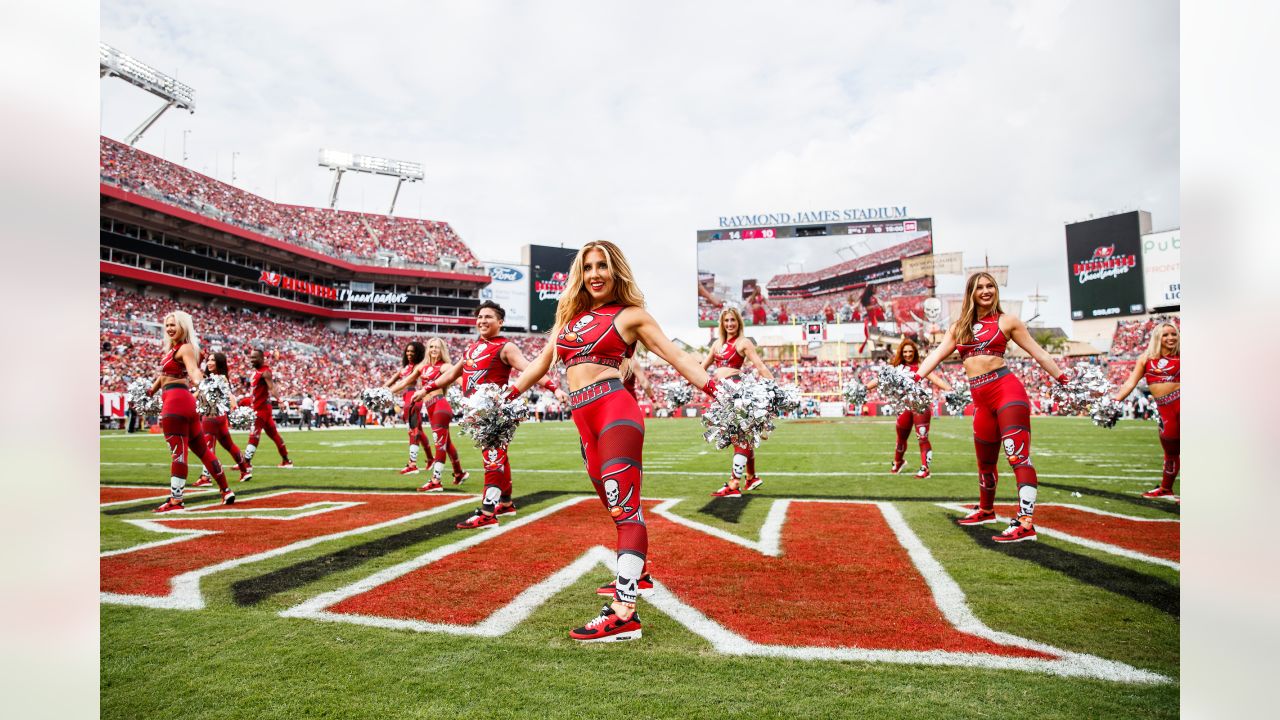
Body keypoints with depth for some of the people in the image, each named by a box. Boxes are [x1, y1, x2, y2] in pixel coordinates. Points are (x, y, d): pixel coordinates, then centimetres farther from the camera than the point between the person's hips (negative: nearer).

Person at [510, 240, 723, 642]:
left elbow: (676, 357, 2)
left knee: (625, 509, -12)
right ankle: (634, 574, 35)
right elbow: (544, 360, 28)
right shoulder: (570, 313, 22)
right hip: (583, 421, 6)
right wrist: (507, 395, 27)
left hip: (615, 409, -6)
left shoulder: (631, 314, 7)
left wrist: (717, 389, -10)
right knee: (618, 510, 15)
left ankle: (625, 615, -16)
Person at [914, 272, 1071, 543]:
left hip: (1006, 389, -5)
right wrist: (914, 379, -4)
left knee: (1018, 455, -13)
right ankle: (986, 511, 36)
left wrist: (1064, 380, 6)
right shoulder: (959, 326, 16)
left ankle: (1026, 523, -17)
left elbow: (1038, 353, 9)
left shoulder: (1006, 321, 6)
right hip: (981, 400, 5)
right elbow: (936, 354, 9)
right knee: (985, 462, 16)